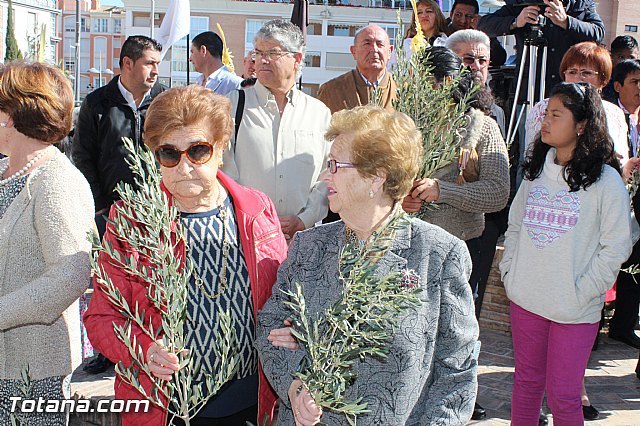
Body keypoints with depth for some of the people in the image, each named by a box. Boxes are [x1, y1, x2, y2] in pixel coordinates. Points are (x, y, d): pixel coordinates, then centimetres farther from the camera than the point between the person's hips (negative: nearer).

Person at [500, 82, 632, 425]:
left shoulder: (605, 180, -8)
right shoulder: (536, 171, 8)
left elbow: (615, 247, -8)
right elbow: (514, 226, 15)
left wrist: (582, 293, -12)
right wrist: (509, 272, 5)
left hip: (575, 309, -4)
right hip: (525, 300, 5)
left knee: (563, 396, 1)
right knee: (526, 383, 16)